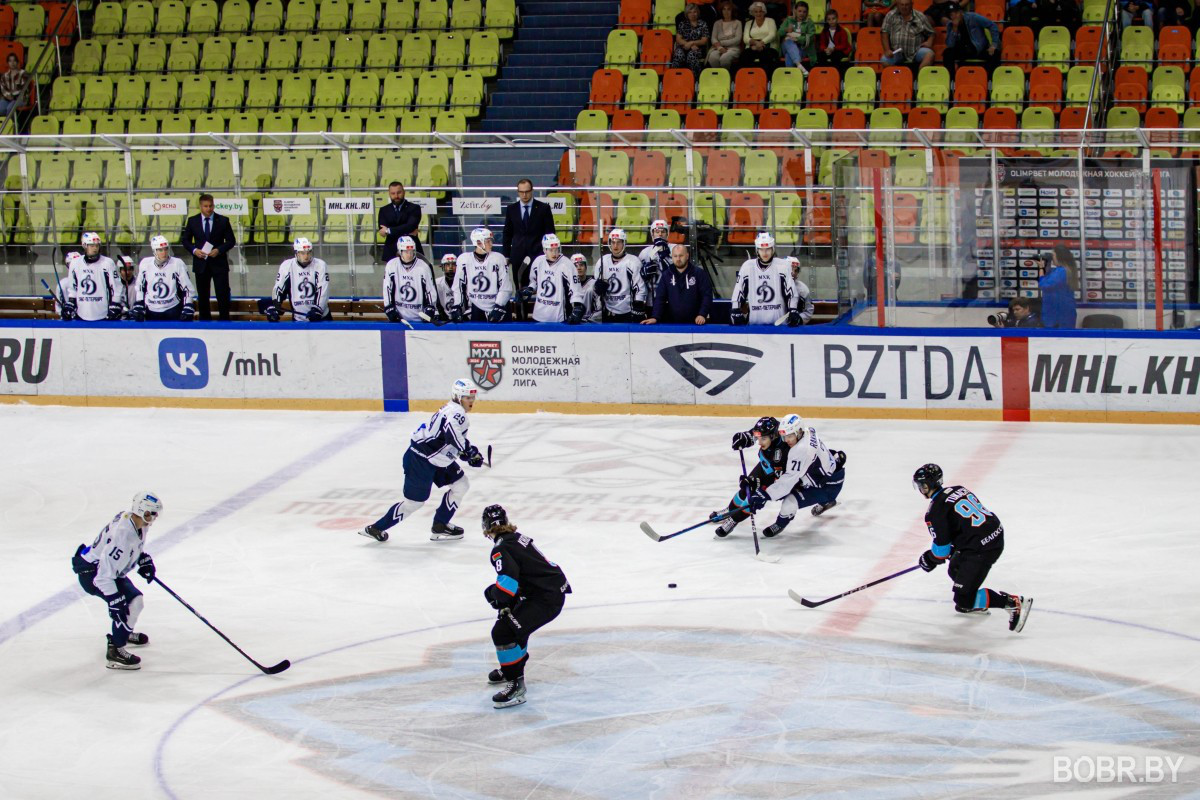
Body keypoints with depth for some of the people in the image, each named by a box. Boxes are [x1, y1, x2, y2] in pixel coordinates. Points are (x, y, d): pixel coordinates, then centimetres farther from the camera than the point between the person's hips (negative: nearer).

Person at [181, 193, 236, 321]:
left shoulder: (223, 220, 0)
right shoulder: (193, 221, 3)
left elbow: (231, 241, 1)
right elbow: (186, 241, 8)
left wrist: (219, 250, -15)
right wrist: (194, 250, -11)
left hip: (219, 263, -1)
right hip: (201, 264, 2)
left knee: (223, 295, -4)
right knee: (203, 296, 8)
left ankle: (224, 323, 5)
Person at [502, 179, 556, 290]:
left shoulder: (543, 208, 3)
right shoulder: (511, 209, 9)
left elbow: (550, 233, 4)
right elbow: (507, 234, 12)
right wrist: (506, 255, 7)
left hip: (538, 254, -2)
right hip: (518, 255, 2)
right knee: (520, 288, -2)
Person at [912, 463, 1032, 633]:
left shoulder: (935, 511, -11)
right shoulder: (958, 490, 13)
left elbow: (941, 546, -9)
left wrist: (930, 559, 11)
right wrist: (954, 547, 29)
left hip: (980, 549, -10)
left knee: (964, 599, -5)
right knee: (955, 569, 31)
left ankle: (1013, 603, -11)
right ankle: (975, 605, 42)